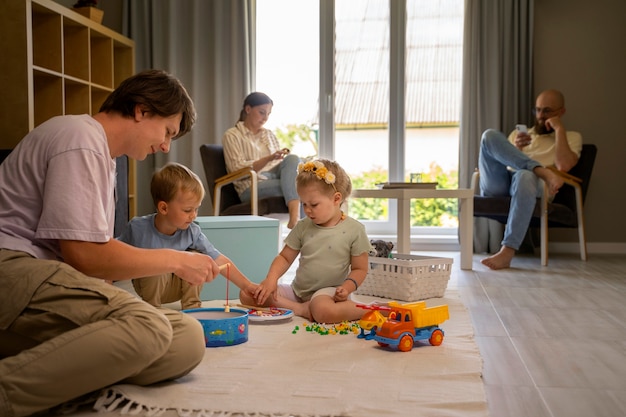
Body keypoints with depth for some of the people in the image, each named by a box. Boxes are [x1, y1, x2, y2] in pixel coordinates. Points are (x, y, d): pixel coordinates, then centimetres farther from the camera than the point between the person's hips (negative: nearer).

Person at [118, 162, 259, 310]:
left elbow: (220, 261, -16)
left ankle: (191, 306, -4)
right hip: (148, 286, -2)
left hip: (175, 287, 3)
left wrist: (247, 285, -19)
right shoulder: (138, 228, -24)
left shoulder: (192, 232, -18)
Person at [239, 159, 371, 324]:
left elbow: (360, 268, -2)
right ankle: (302, 309, -17)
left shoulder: (354, 230, -6)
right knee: (248, 295, -11)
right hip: (297, 290, 6)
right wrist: (271, 279, -12)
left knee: (324, 311, -42)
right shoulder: (303, 227, 4)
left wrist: (347, 287, -22)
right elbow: (285, 257, 7)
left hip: (328, 291, -5)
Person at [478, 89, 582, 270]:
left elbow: (564, 166, -2)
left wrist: (559, 128, 4)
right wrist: (514, 149, 4)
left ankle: (507, 252, -44)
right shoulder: (518, 133, 32)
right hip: (498, 186, 4)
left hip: (536, 188, -3)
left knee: (525, 175, -41)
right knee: (490, 135, -17)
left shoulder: (572, 137, 20)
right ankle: (544, 172, -27)